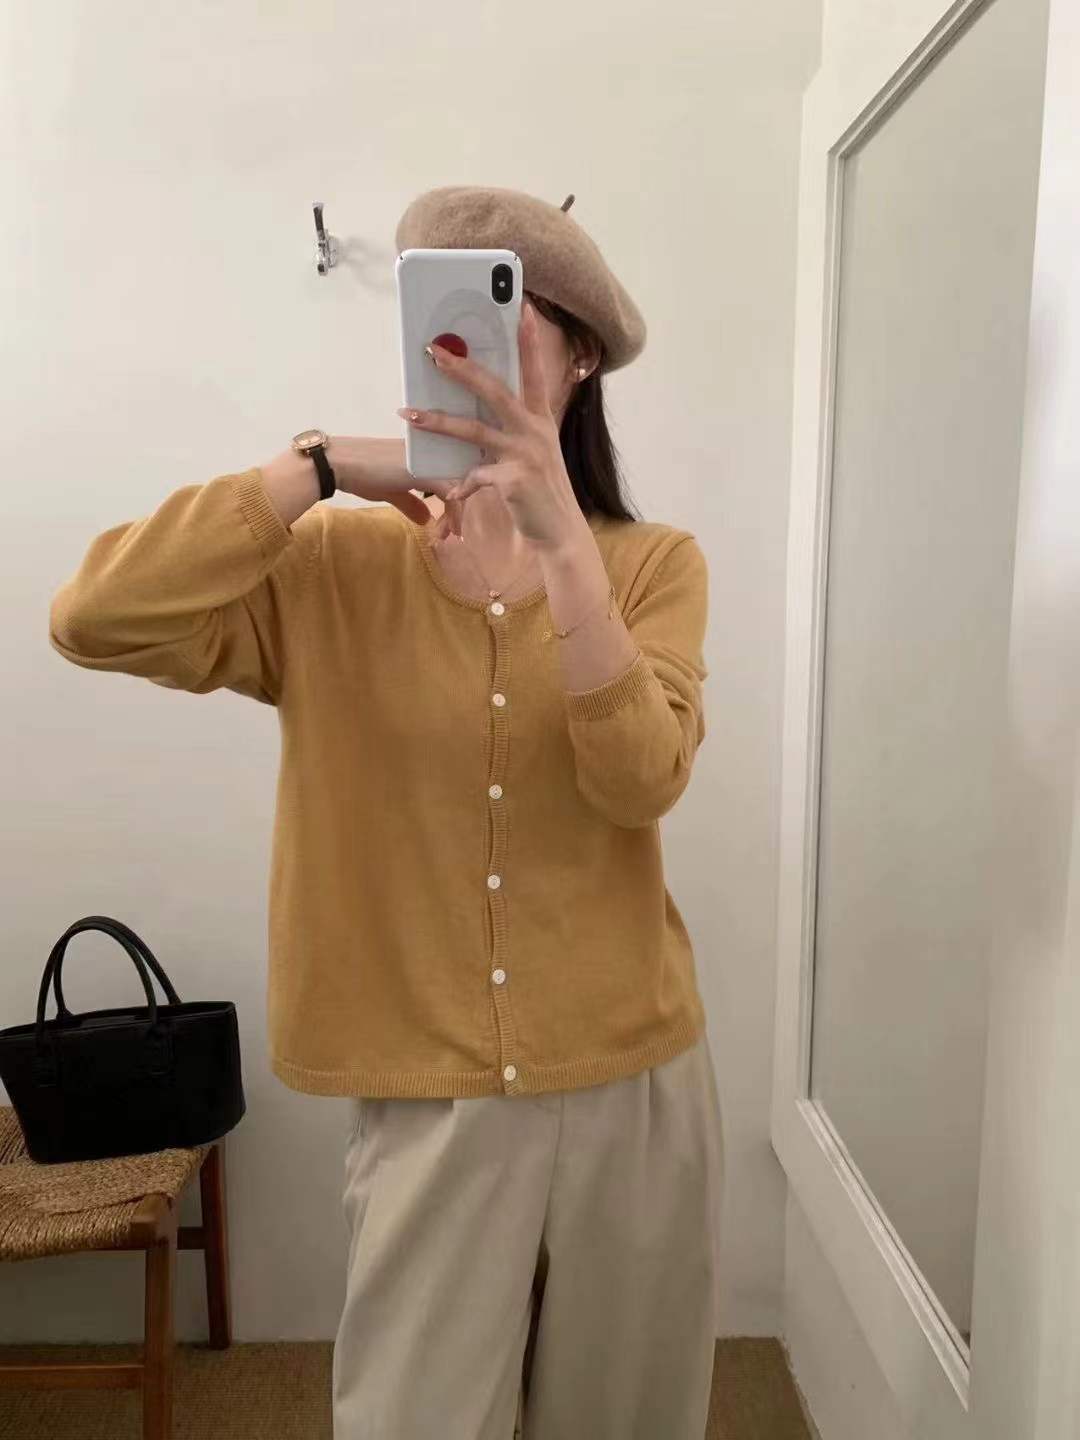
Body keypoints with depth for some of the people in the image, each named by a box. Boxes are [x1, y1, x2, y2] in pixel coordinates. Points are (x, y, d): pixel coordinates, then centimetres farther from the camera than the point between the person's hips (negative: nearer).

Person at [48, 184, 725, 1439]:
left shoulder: (654, 563, -3)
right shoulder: (336, 566, -4)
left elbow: (641, 781, -20)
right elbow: (92, 622, -18)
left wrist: (557, 534, -29)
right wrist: (319, 467, -20)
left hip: (630, 1086, 2)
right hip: (425, 1099, -1)